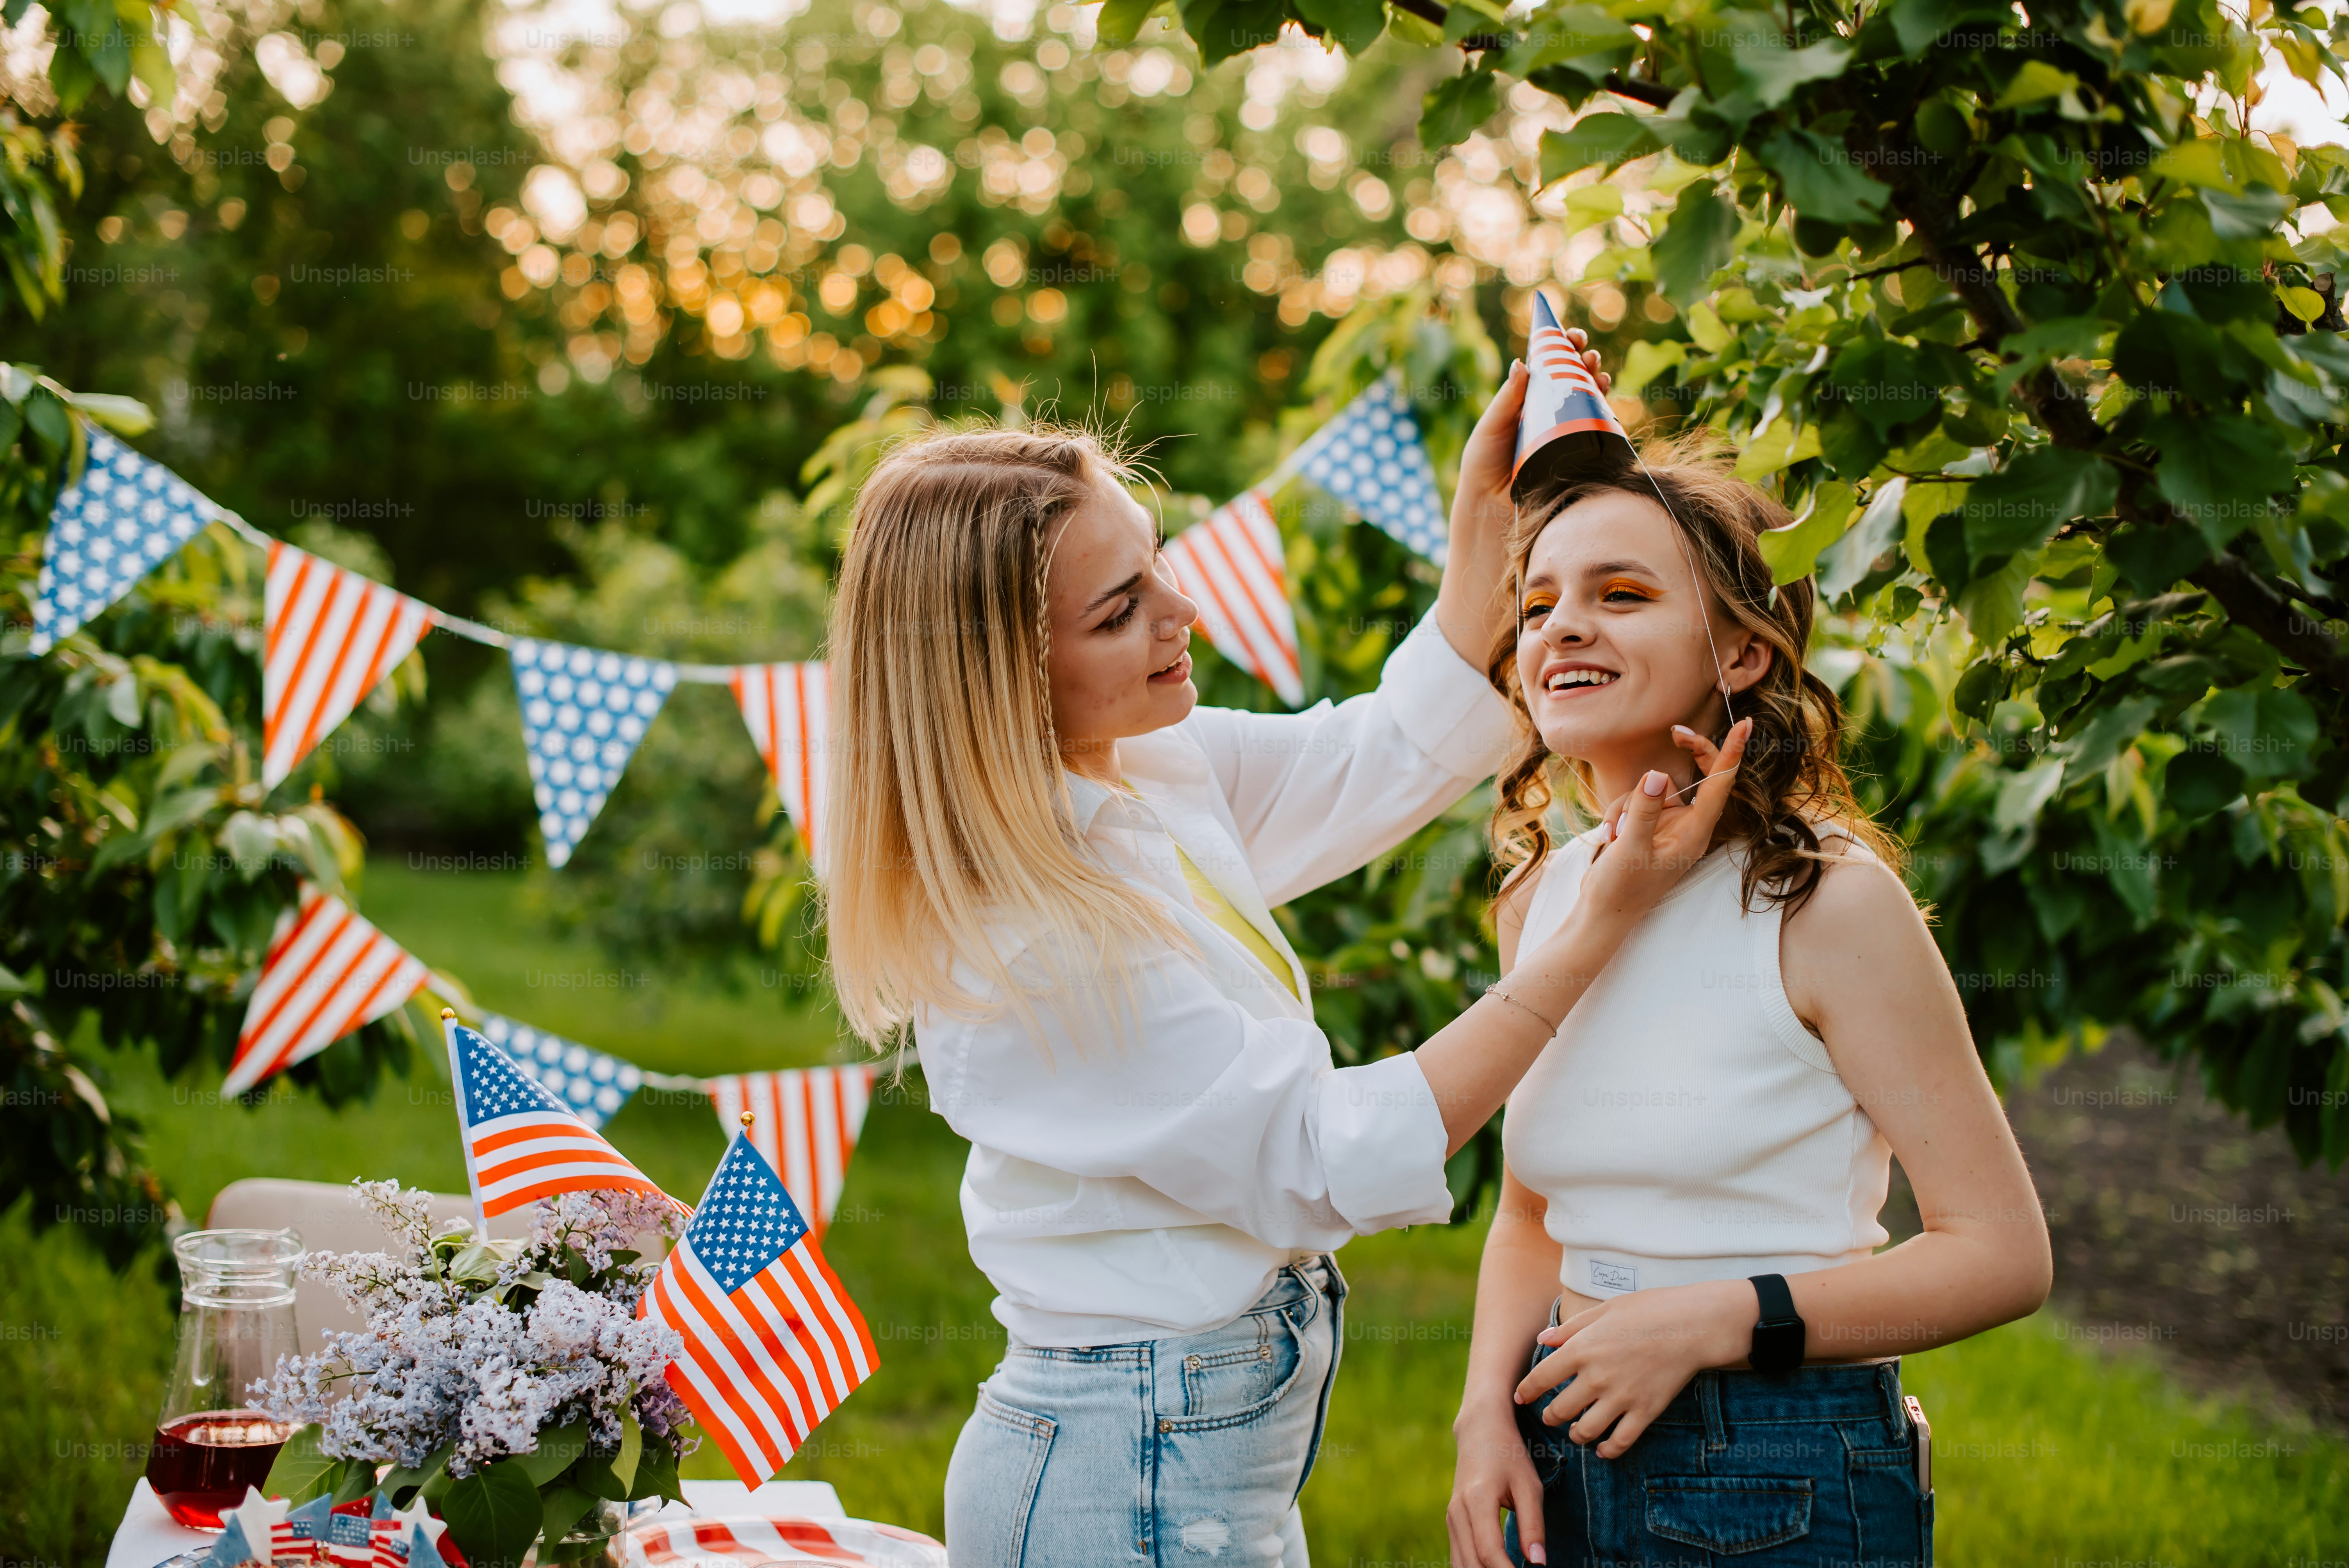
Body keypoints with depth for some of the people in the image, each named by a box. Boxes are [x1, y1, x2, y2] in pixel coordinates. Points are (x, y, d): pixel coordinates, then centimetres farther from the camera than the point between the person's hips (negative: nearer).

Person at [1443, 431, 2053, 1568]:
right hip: (1566, 1467, 5)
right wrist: (1488, 1405, -2)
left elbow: (2001, 1253, -12)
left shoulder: (1828, 900, -13)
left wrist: (1708, 1323, -18)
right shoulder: (1539, 900, 4)